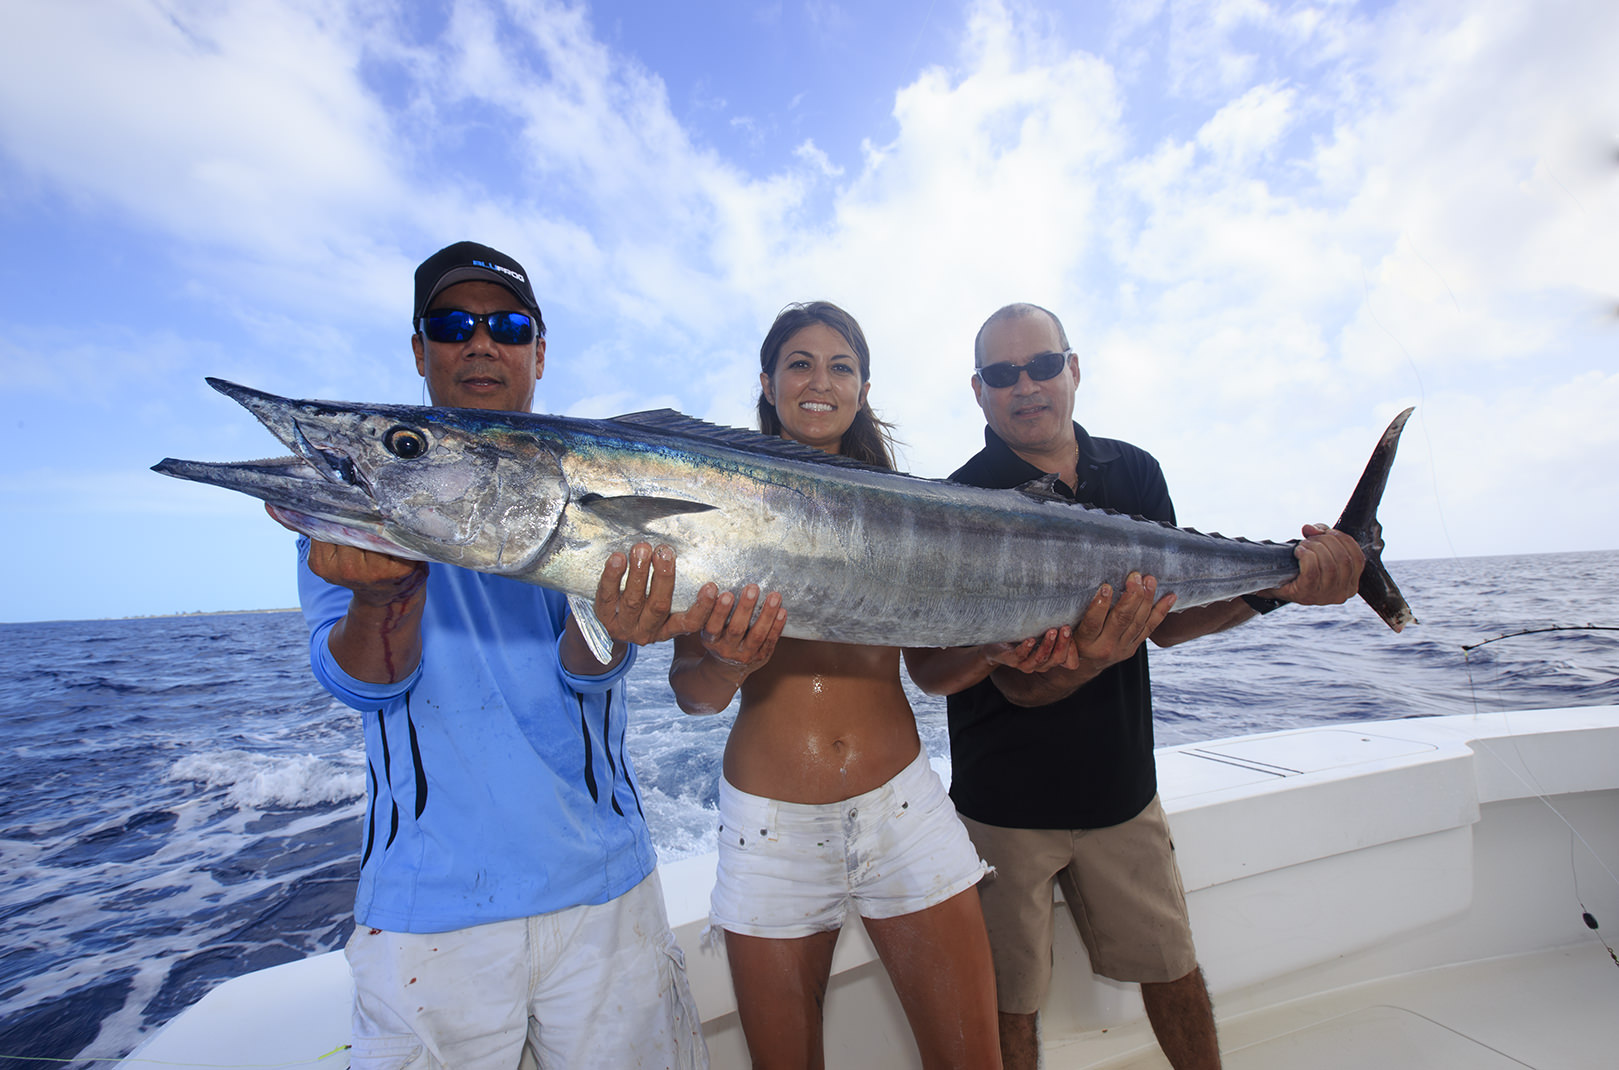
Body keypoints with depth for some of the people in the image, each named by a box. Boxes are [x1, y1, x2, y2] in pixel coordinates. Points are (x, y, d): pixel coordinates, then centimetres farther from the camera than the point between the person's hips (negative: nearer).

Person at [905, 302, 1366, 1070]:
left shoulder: (1134, 473, 1)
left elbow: (1168, 619, 1)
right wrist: (1084, 659, -42)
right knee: (1011, 999, 12)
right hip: (1008, 800, -4)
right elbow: (1019, 683, -21)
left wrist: (1273, 583, -14)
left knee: (1172, 968, 21)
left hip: (1121, 785, 5)